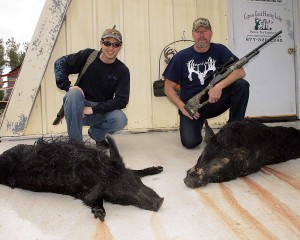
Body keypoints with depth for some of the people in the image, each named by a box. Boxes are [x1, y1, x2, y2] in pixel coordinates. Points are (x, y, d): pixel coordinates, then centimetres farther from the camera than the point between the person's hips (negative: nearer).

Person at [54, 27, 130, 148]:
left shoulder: (122, 71, -6)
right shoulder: (88, 56, -7)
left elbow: (122, 100, -12)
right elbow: (60, 63, -4)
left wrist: (93, 109, -19)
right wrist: (67, 86, -21)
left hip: (102, 111, 1)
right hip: (78, 109, 0)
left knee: (121, 120, -28)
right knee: (74, 93, -32)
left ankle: (96, 134, 8)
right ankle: (75, 141, -18)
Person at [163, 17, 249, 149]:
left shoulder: (219, 50, 0)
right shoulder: (181, 57, -2)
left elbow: (240, 72, -12)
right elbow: (169, 88, 0)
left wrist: (220, 86, -29)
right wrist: (182, 107, -14)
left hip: (215, 101, 1)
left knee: (241, 85, -23)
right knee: (190, 142, -23)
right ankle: (200, 124, 15)